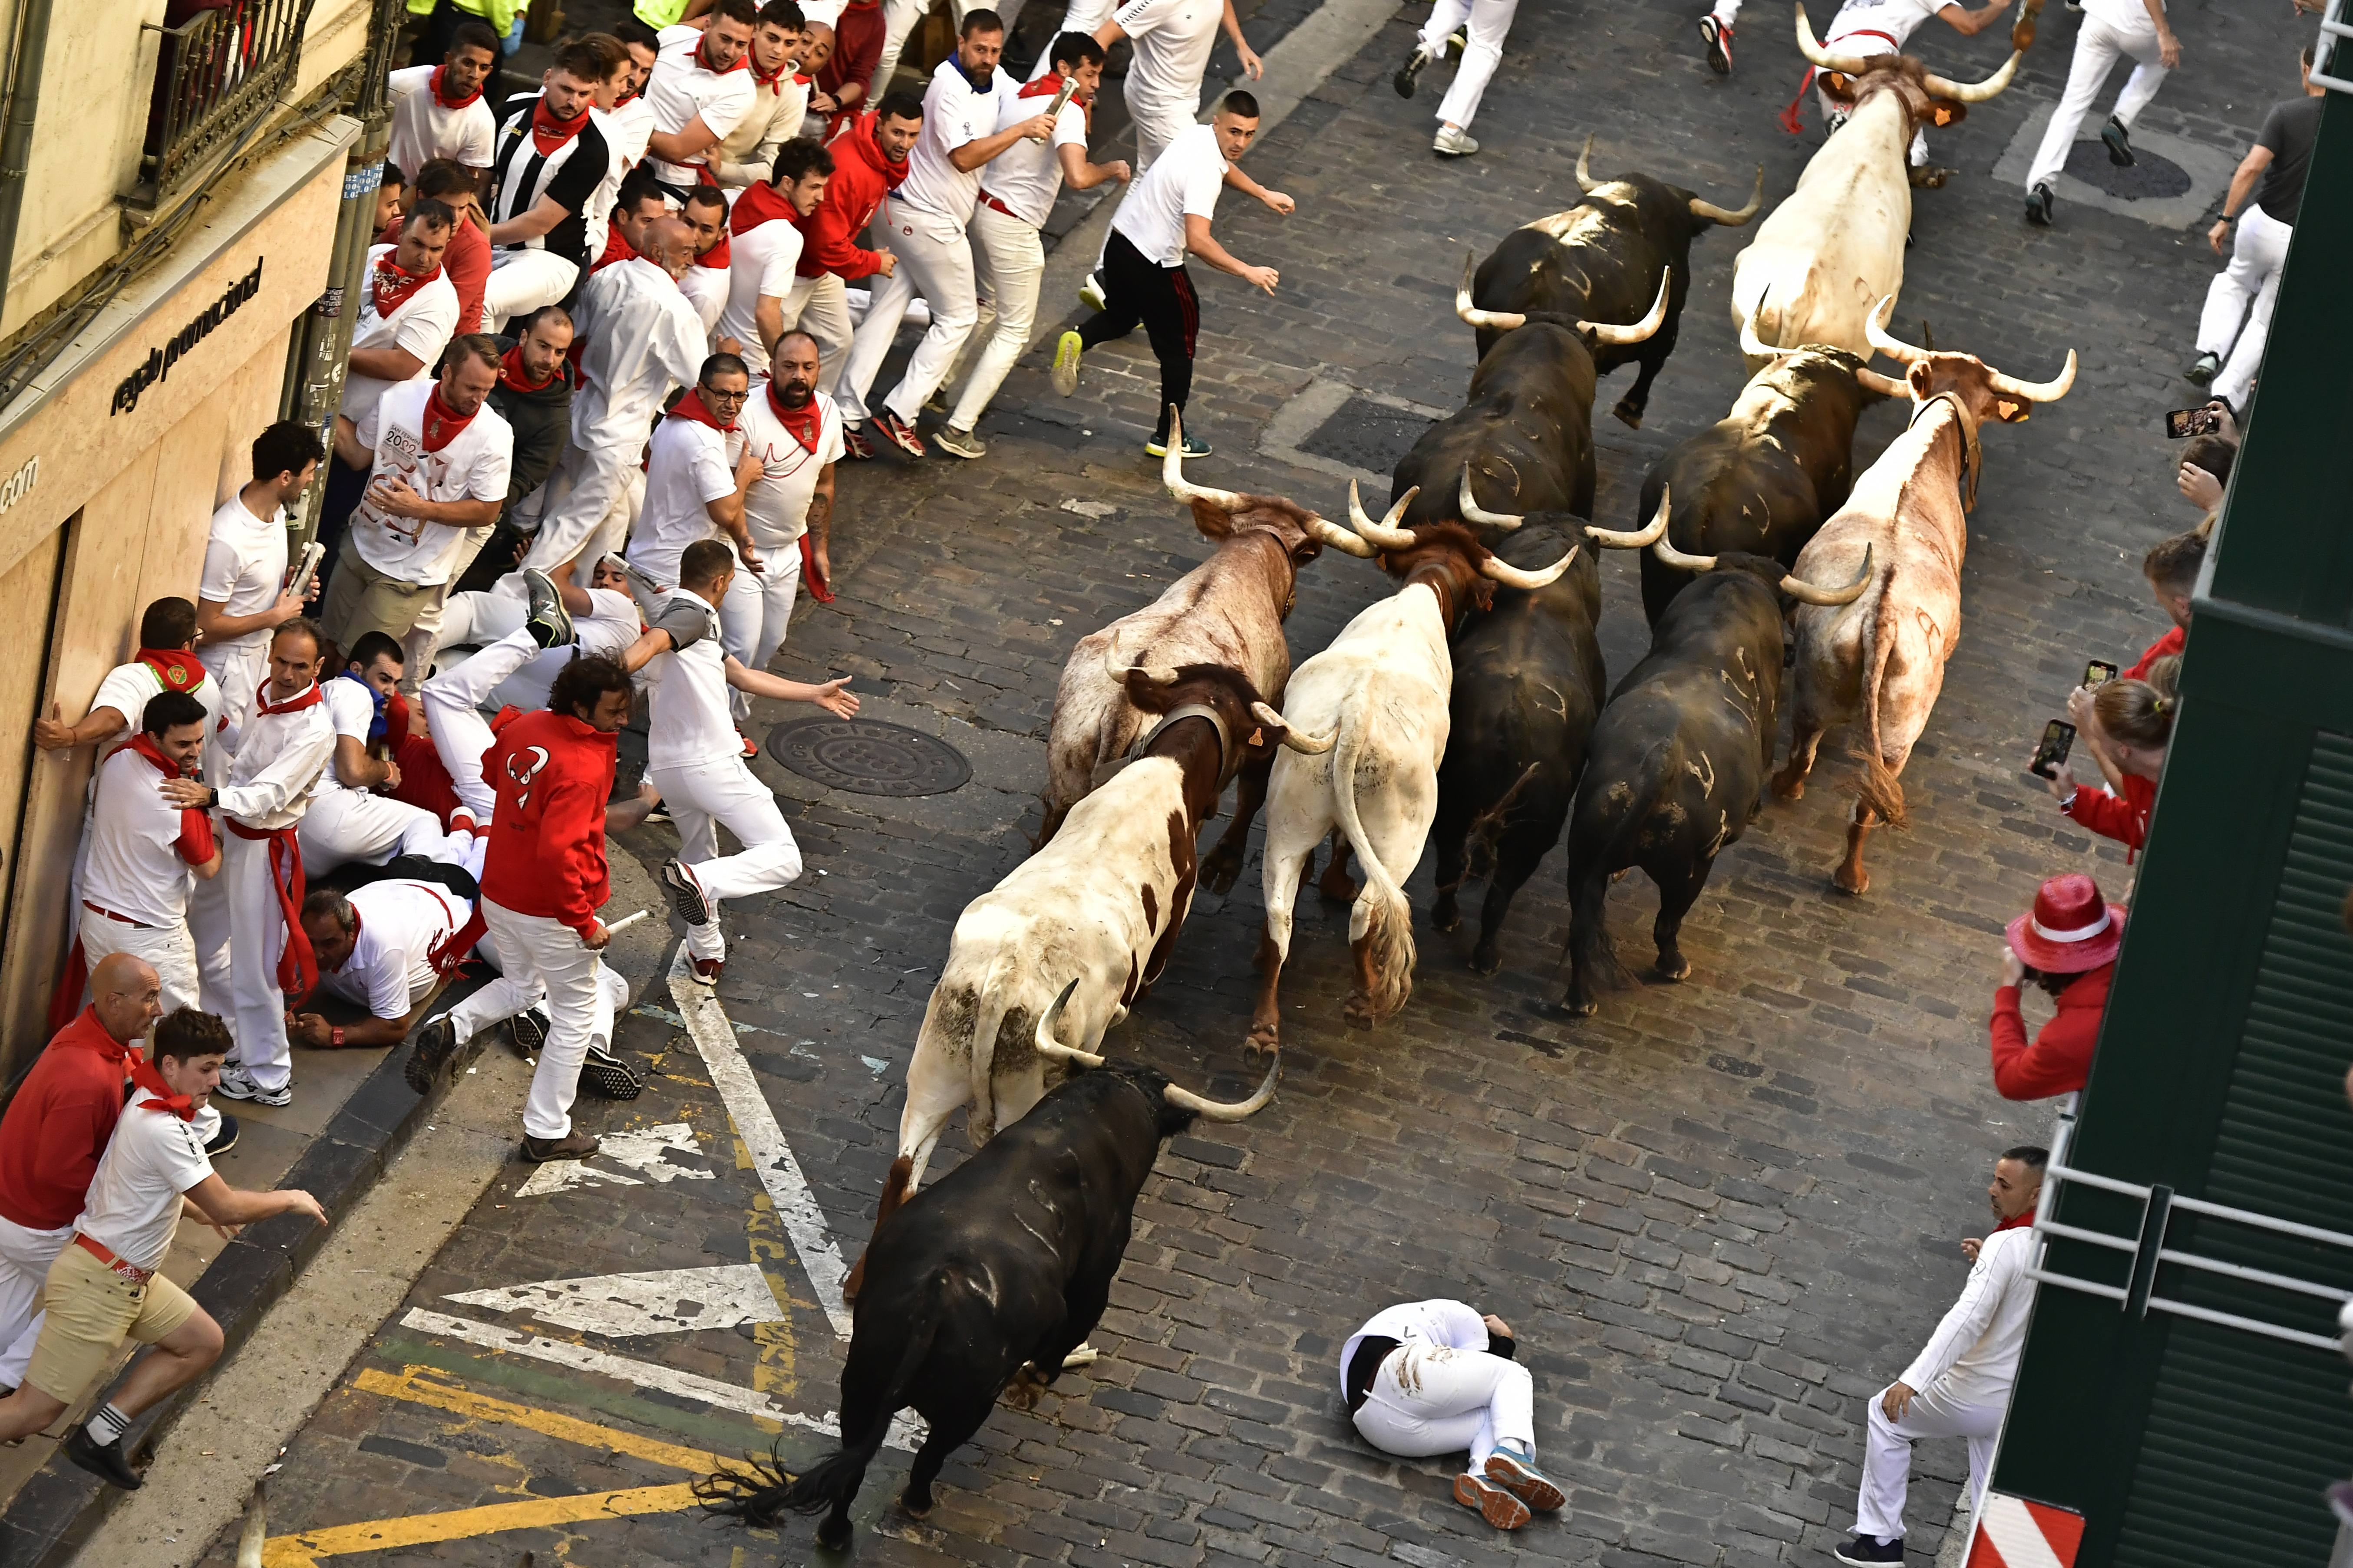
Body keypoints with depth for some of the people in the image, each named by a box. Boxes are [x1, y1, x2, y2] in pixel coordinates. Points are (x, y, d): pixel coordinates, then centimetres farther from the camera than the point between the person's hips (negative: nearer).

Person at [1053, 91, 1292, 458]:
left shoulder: (1201, 137, 1)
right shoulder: (1203, 170, -28)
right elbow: (1197, 241, -36)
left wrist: (1264, 194, 30)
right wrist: (1247, 272, -32)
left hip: (1122, 241, 8)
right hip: (1154, 264, -8)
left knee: (1120, 317, 32)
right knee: (1178, 348, 11)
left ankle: (1079, 340, 3)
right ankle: (1168, 437, 21)